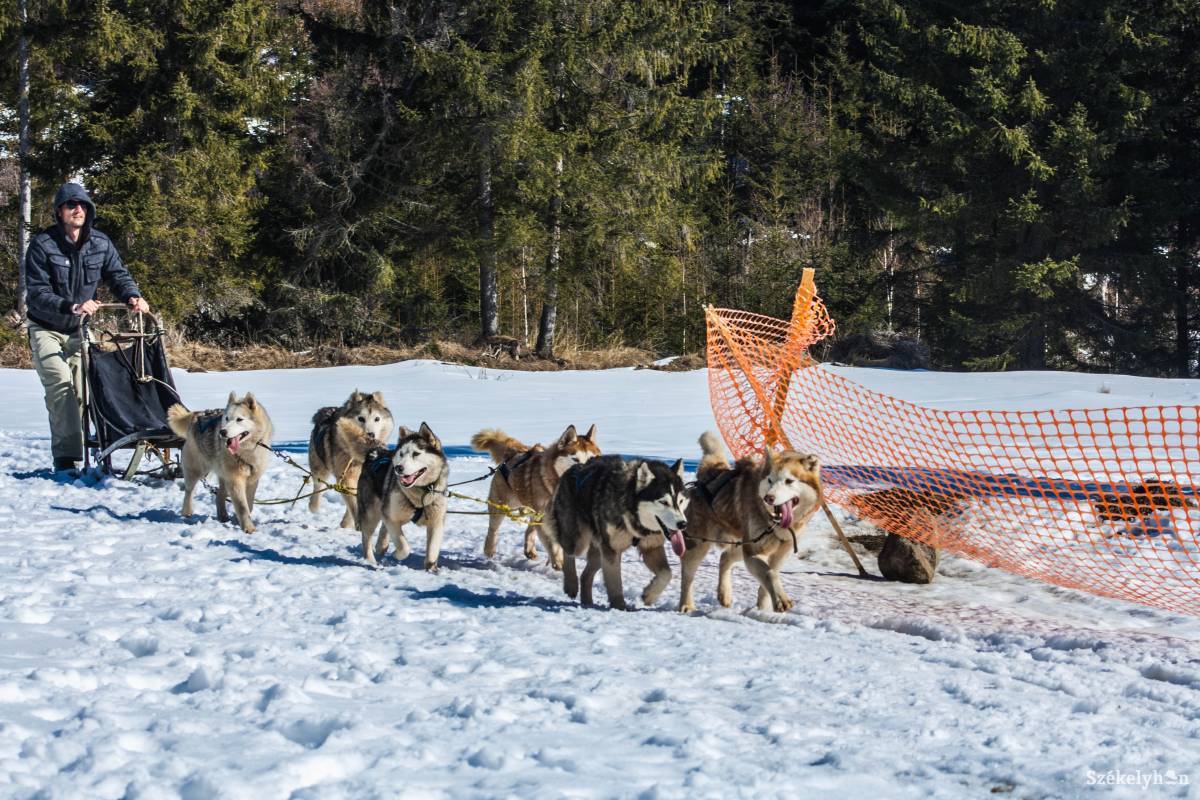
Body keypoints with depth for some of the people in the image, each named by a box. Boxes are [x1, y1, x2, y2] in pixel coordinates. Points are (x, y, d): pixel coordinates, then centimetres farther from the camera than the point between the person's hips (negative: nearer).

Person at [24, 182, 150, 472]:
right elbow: (37, 294, -20)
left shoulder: (100, 244, -3)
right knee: (60, 382, -23)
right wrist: (71, 307, -36)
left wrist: (132, 296, -24)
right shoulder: (43, 245, -15)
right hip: (46, 329, -4)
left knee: (80, 390, 3)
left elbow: (118, 275, -1)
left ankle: (70, 454, 15)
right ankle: (66, 456, -27)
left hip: (80, 329, 4)